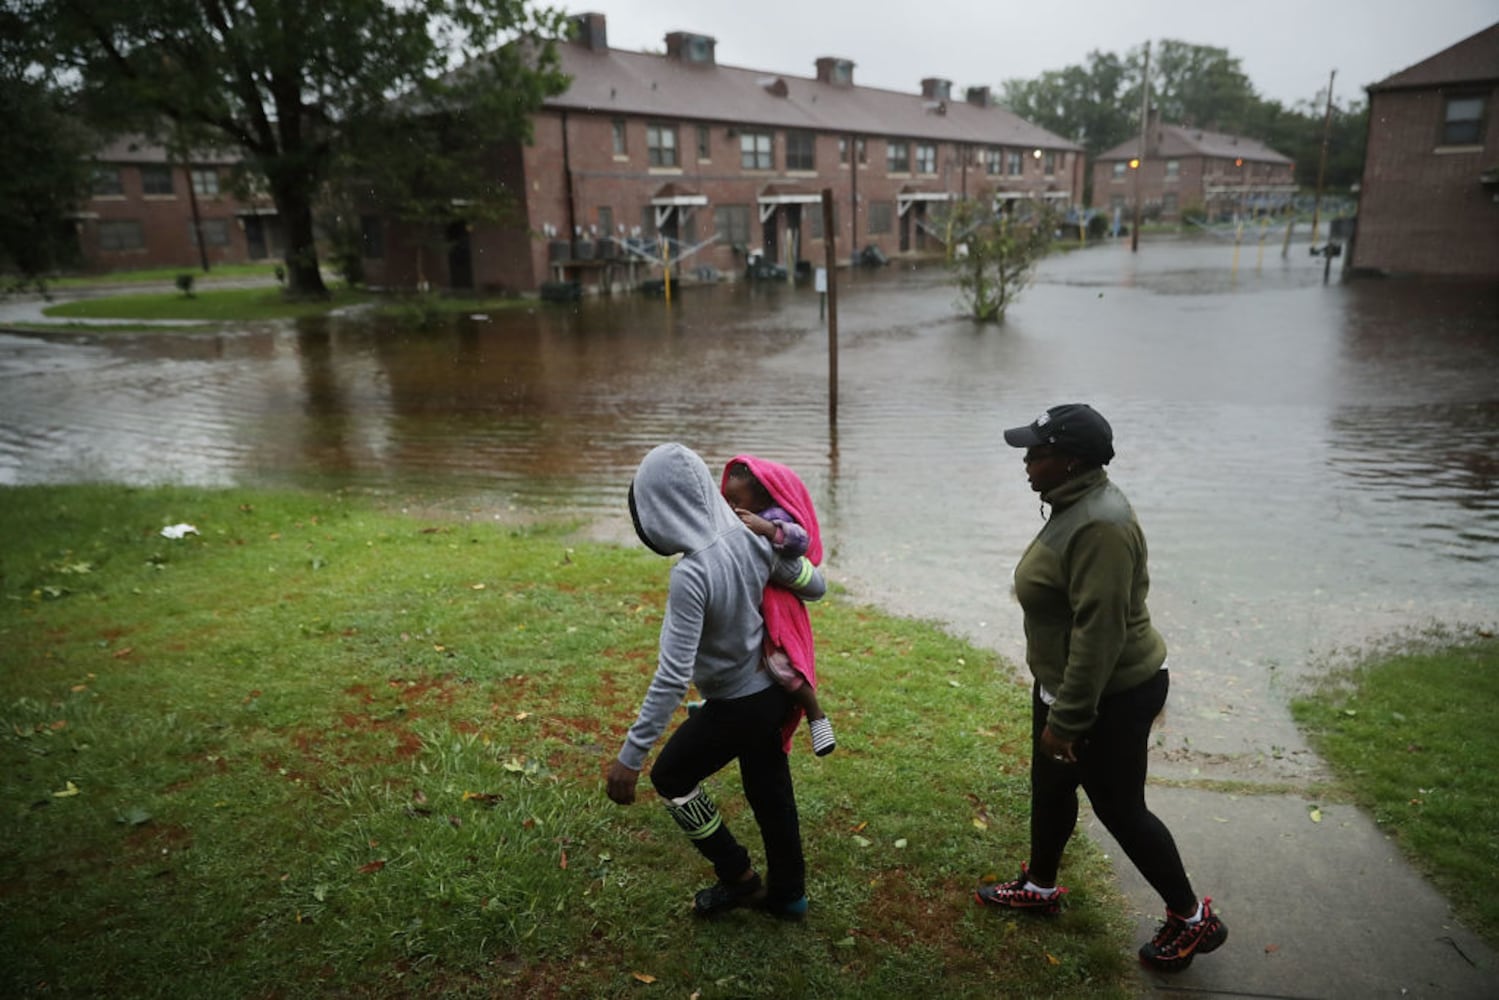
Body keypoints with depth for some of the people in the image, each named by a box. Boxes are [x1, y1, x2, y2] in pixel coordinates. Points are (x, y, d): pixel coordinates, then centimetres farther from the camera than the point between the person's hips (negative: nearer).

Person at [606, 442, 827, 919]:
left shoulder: (690, 575, -31)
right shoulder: (754, 537, -11)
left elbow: (672, 678, -31)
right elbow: (814, 586, 3)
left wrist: (630, 756, -24)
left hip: (736, 706, -7)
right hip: (774, 690, 7)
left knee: (670, 776, 17)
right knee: (769, 789, 23)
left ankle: (739, 878, 27)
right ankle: (787, 893, 41)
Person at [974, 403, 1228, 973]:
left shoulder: (1100, 525, -29)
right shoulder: (1076, 506, 4)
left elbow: (1099, 632, -30)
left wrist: (1066, 720, -26)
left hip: (1109, 697, -10)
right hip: (1066, 684, 10)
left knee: (1119, 809, 7)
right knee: (1050, 787, 22)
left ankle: (1193, 920, 28)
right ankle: (1040, 887, 43)